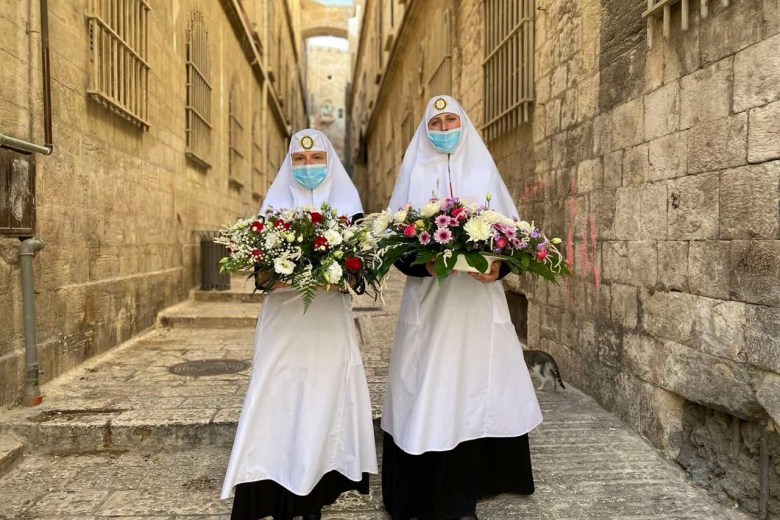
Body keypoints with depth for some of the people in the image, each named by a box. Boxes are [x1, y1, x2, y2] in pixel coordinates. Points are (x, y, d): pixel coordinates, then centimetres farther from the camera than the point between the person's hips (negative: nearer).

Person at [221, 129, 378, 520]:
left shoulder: (347, 205, 7)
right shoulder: (275, 204, 7)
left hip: (330, 323, 0)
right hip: (285, 323, 0)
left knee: (326, 401, 2)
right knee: (280, 402, -2)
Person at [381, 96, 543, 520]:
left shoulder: (484, 170, 10)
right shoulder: (414, 172, 7)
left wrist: (499, 266, -12)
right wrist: (423, 264, -17)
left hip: (478, 298, 2)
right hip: (429, 298, -1)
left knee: (477, 378, 5)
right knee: (431, 384, 0)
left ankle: (469, 482, 22)